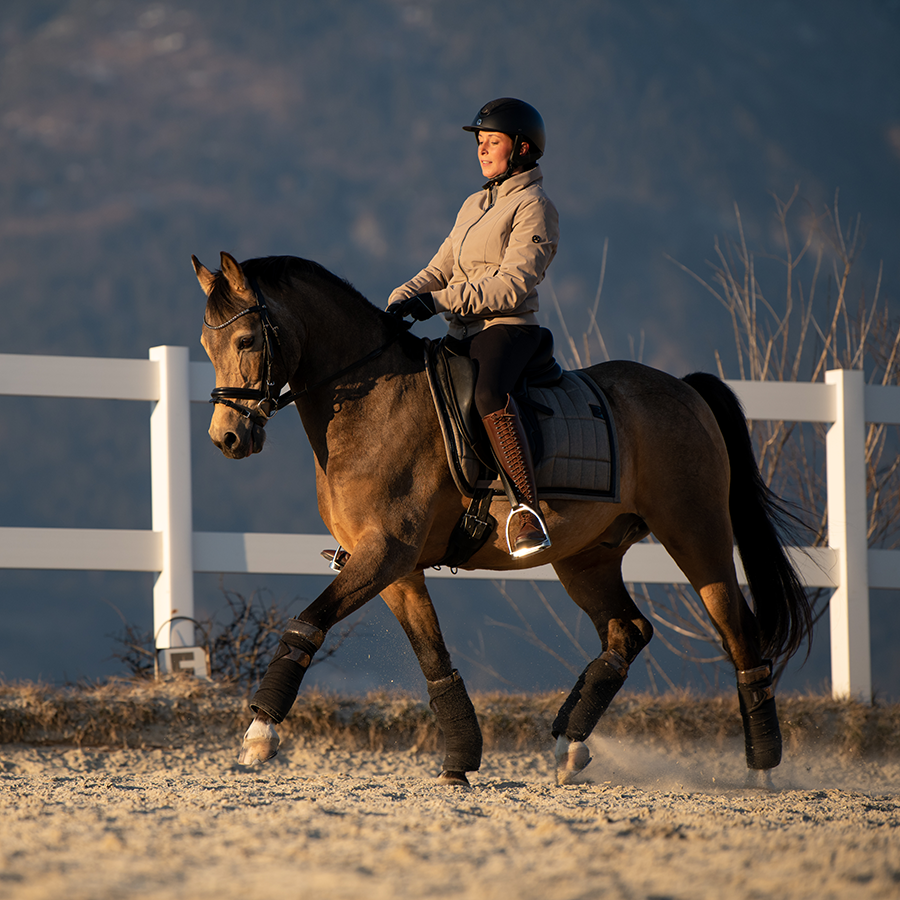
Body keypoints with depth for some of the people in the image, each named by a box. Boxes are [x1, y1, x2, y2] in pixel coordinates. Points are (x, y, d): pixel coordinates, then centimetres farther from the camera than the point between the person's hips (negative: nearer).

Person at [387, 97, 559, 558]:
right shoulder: (475, 205, 22)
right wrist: (403, 300, -1)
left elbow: (513, 284, -15)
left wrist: (439, 301, -21)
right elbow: (441, 269, 20)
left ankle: (527, 510, -46)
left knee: (489, 394, -39)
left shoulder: (533, 207, -5)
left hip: (509, 329, -9)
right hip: (463, 335, 9)